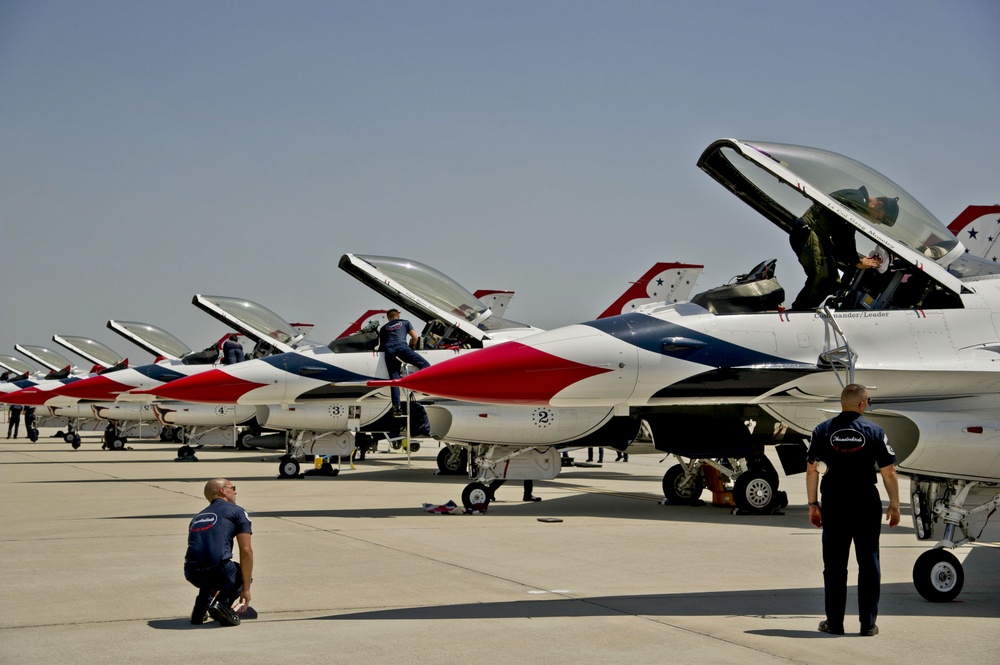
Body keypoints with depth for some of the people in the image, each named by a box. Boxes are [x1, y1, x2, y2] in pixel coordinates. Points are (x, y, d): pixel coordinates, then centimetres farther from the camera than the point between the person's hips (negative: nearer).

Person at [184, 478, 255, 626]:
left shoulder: (198, 517, 30)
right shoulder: (236, 511, 11)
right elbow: (246, 550, 0)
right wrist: (246, 588, 6)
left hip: (191, 574, 6)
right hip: (218, 571, -6)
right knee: (244, 573, 28)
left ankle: (200, 608, 14)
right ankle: (222, 603, 0)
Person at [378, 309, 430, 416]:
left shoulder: (383, 328, 32)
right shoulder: (405, 322, 27)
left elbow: (381, 345, 33)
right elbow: (415, 338, 20)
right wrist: (410, 346, 37)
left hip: (389, 351, 3)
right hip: (401, 347, -3)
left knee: (394, 378, -1)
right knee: (425, 365, -6)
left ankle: (396, 407, -11)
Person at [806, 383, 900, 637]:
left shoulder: (823, 431, 2)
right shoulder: (874, 431, -2)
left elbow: (811, 470, 1)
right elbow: (888, 473, -3)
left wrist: (813, 504, 8)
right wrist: (894, 505, 6)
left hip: (833, 505, 1)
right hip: (866, 505, -1)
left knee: (834, 564, 8)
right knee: (868, 563, 7)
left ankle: (834, 622, 11)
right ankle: (868, 623, 9)